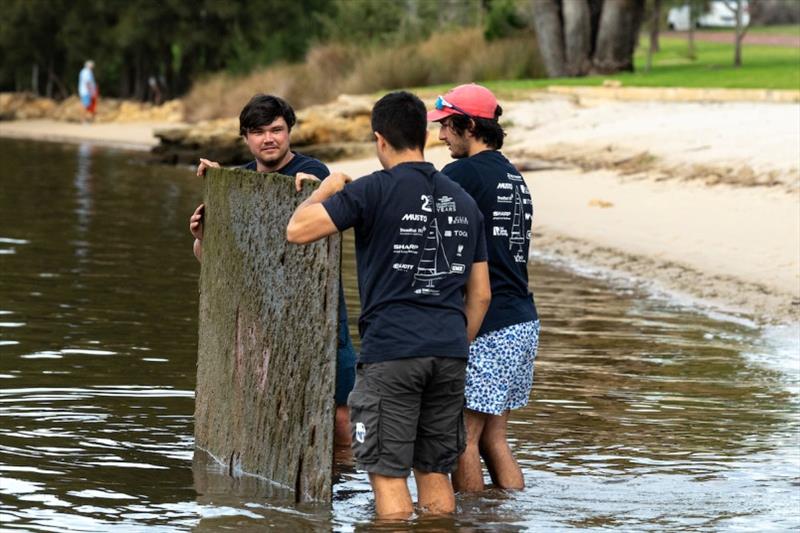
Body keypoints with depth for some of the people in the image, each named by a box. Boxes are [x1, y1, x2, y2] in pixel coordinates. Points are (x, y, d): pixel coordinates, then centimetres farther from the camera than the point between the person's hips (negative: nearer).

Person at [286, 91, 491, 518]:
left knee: (388, 475, -2)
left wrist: (326, 189, 8)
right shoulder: (463, 201, 13)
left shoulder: (375, 190, -6)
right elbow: (480, 294, 15)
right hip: (449, 354, 6)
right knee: (435, 472, 13)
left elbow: (297, 230, -9)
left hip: (390, 352, -6)